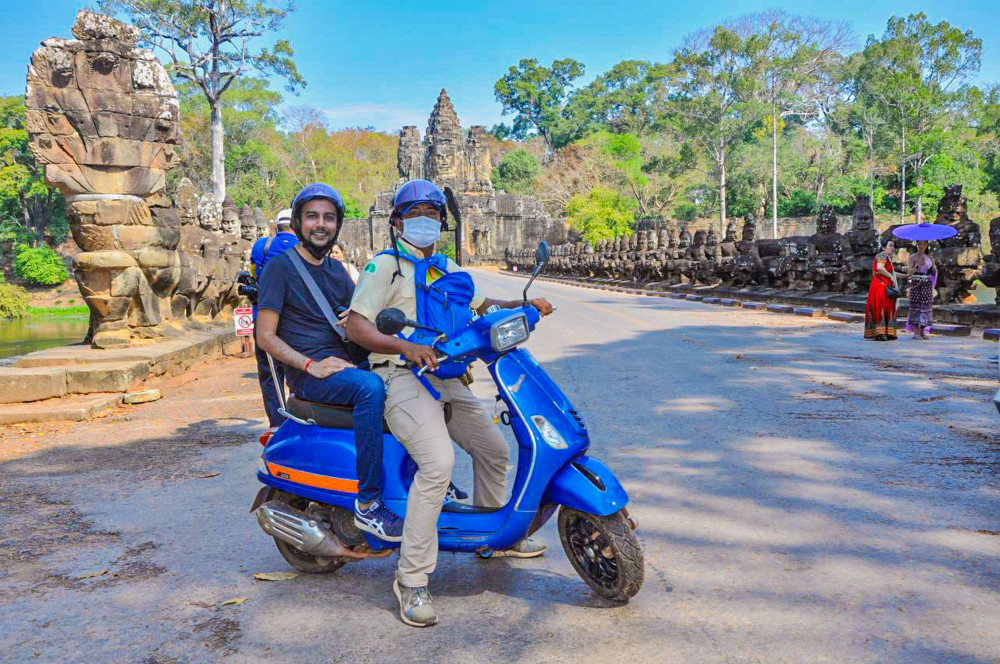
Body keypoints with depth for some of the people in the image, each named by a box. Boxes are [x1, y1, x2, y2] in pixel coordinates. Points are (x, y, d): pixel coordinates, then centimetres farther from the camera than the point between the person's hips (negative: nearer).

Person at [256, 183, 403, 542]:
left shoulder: (336, 270, 20)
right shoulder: (280, 267, -1)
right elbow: (265, 335, -7)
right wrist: (311, 365, -19)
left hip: (343, 363, 7)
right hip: (306, 374, -7)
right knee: (371, 387, -35)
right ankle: (367, 505, -30)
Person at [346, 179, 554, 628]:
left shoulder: (446, 268, 19)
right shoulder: (384, 266, -4)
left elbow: (481, 305, 27)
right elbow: (355, 326, -15)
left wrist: (524, 305, 8)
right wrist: (406, 347, -32)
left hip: (445, 377, 8)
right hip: (400, 376, -8)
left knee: (493, 450, 16)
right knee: (438, 461, -28)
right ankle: (411, 579, -18)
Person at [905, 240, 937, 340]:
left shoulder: (930, 258, 15)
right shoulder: (912, 257, 3)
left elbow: (933, 272, 17)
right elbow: (909, 272, -5)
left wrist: (934, 269, -4)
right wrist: (918, 266, -18)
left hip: (927, 285, 4)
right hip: (916, 284, -4)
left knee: (926, 306, 1)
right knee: (916, 306, -7)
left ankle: (923, 332, 8)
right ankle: (916, 332, -5)